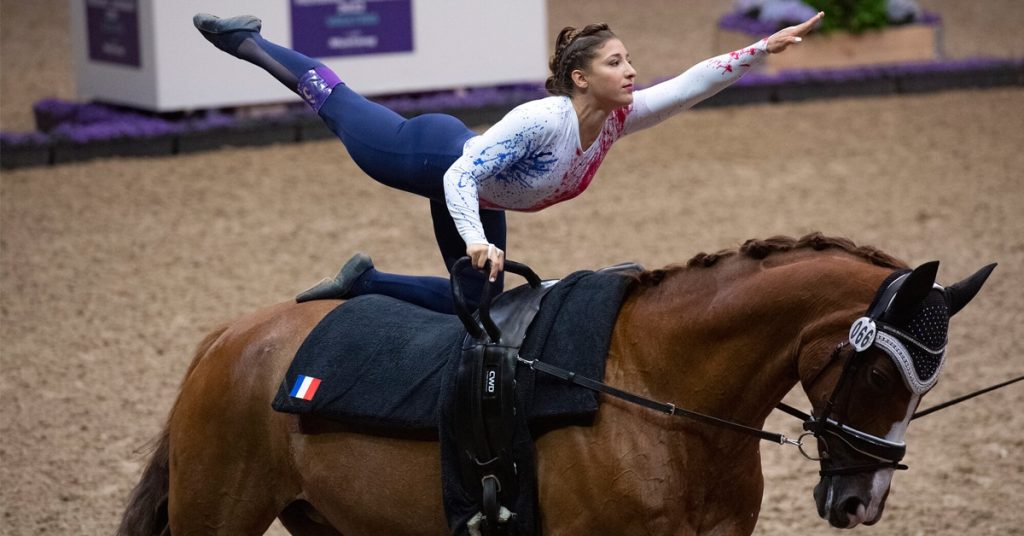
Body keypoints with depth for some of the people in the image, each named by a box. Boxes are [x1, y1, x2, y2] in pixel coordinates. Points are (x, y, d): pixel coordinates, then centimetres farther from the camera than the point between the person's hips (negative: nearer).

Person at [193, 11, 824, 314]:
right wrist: (476, 242, -55)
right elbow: (460, 177, -41)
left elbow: (694, 83, -21)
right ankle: (250, 40, 35)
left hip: (475, 194, 7)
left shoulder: (619, 117, -21)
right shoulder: (542, 118, -41)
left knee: (475, 301, 14)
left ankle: (361, 280, 31)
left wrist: (766, 47, -30)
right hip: (433, 157, -7)